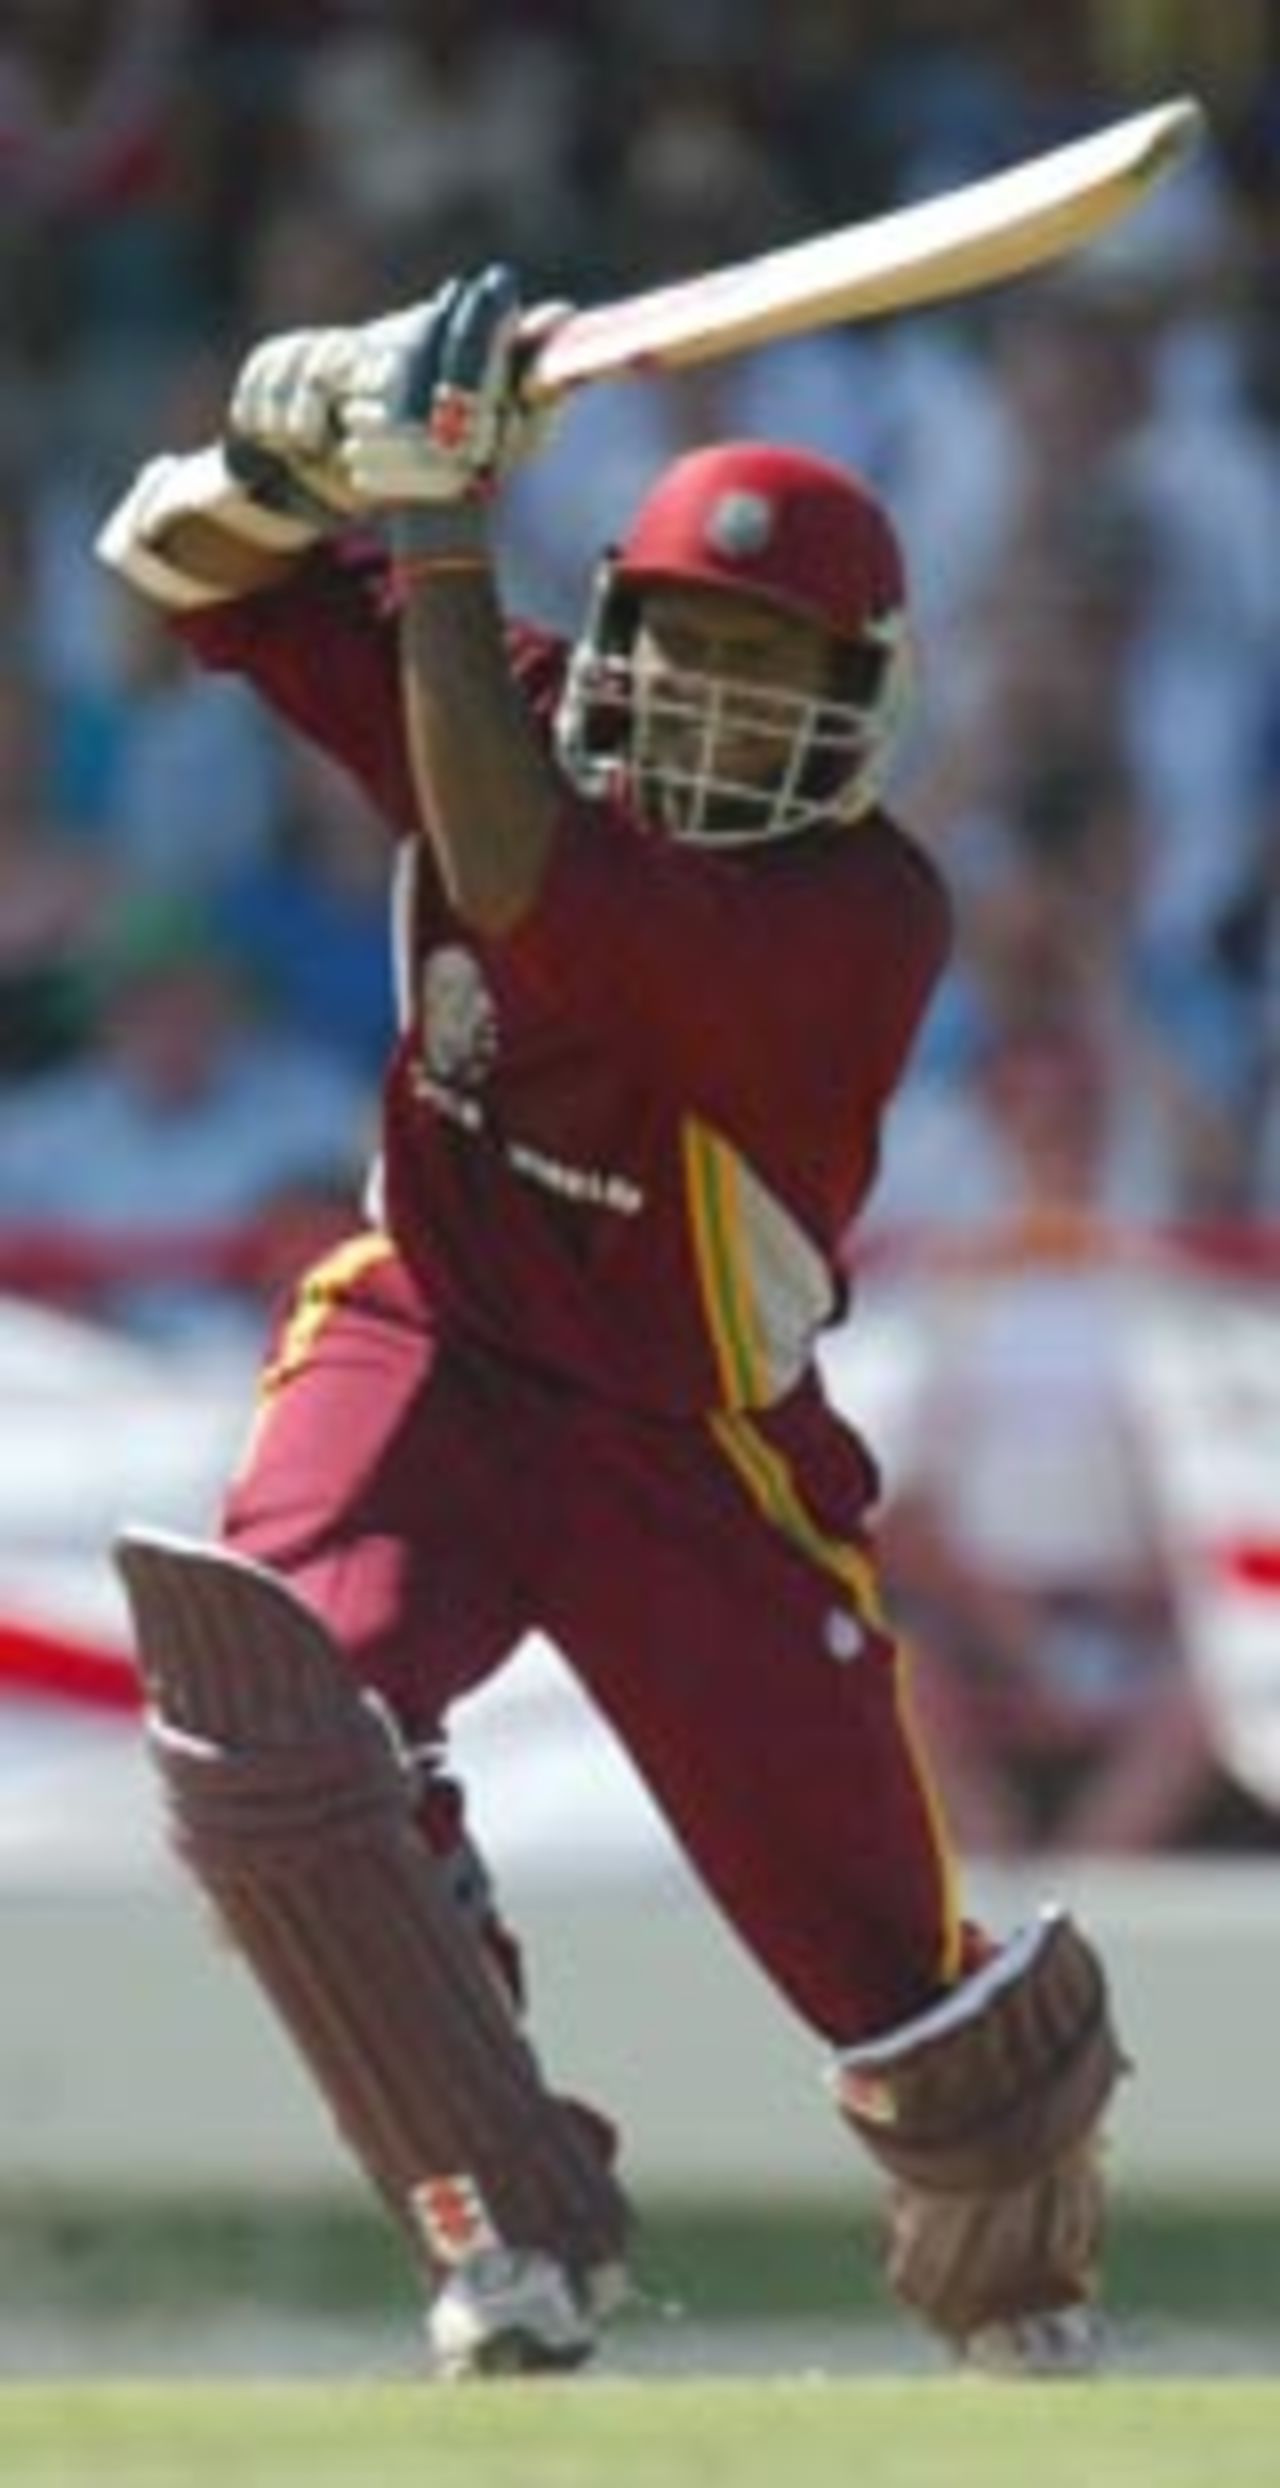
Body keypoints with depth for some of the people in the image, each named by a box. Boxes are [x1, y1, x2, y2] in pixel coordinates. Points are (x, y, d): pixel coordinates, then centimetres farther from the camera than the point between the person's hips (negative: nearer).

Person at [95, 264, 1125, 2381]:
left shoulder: (863, 913, -22)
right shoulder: (521, 718, -4)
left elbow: (530, 895, -37)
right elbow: (190, 565, -3)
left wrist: (440, 538, -34)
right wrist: (321, 443, -25)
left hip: (695, 1466, -3)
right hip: (428, 1356, 3)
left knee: (904, 1983, 2)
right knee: (268, 1709, -31)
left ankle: (1020, 2294, 37)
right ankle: (518, 2224, -18)